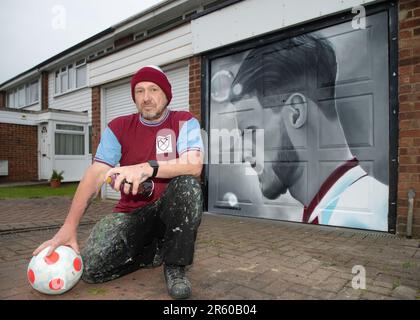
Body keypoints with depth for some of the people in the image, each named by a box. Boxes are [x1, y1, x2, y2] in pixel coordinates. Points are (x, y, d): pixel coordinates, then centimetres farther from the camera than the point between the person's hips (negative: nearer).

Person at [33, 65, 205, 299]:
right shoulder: (118, 128, 2)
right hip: (132, 213, 2)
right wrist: (69, 226, -18)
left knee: (188, 184, -33)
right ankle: (157, 251, 9)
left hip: (171, 211, -1)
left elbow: (194, 166, -23)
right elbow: (94, 175, -8)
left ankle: (175, 265, -13)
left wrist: (148, 167, -36)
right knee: (91, 267, -19)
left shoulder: (185, 122, -4)